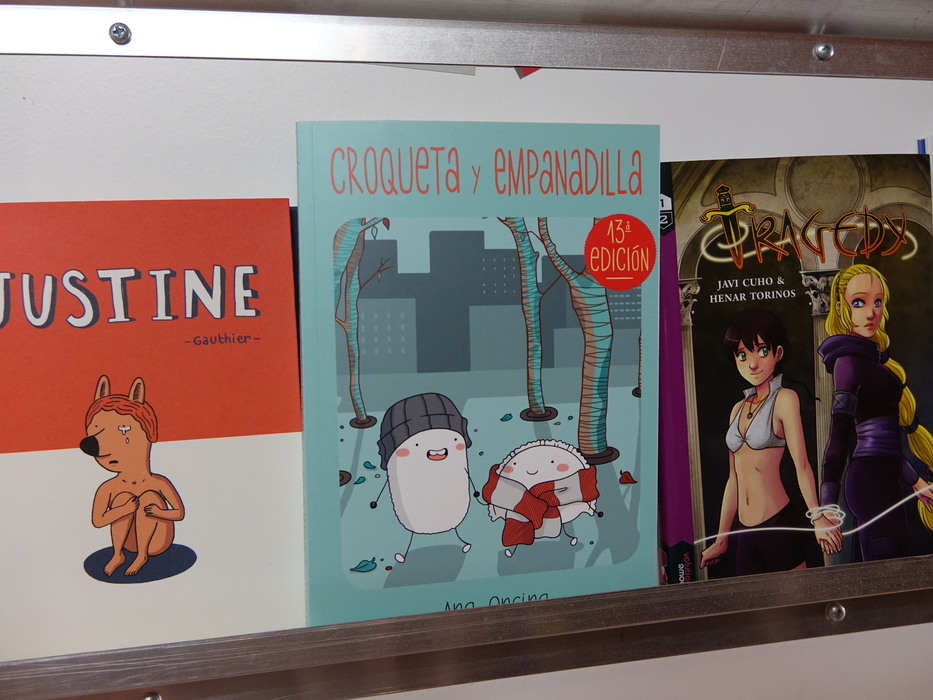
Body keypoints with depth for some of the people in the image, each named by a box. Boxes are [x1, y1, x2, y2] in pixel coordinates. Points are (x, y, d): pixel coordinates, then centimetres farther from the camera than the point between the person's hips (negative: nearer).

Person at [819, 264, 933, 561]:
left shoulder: (868, 358, 17)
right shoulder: (849, 361, -9)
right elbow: (838, 437, -17)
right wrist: (828, 506, -21)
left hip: (881, 477, 9)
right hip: (873, 478, -9)